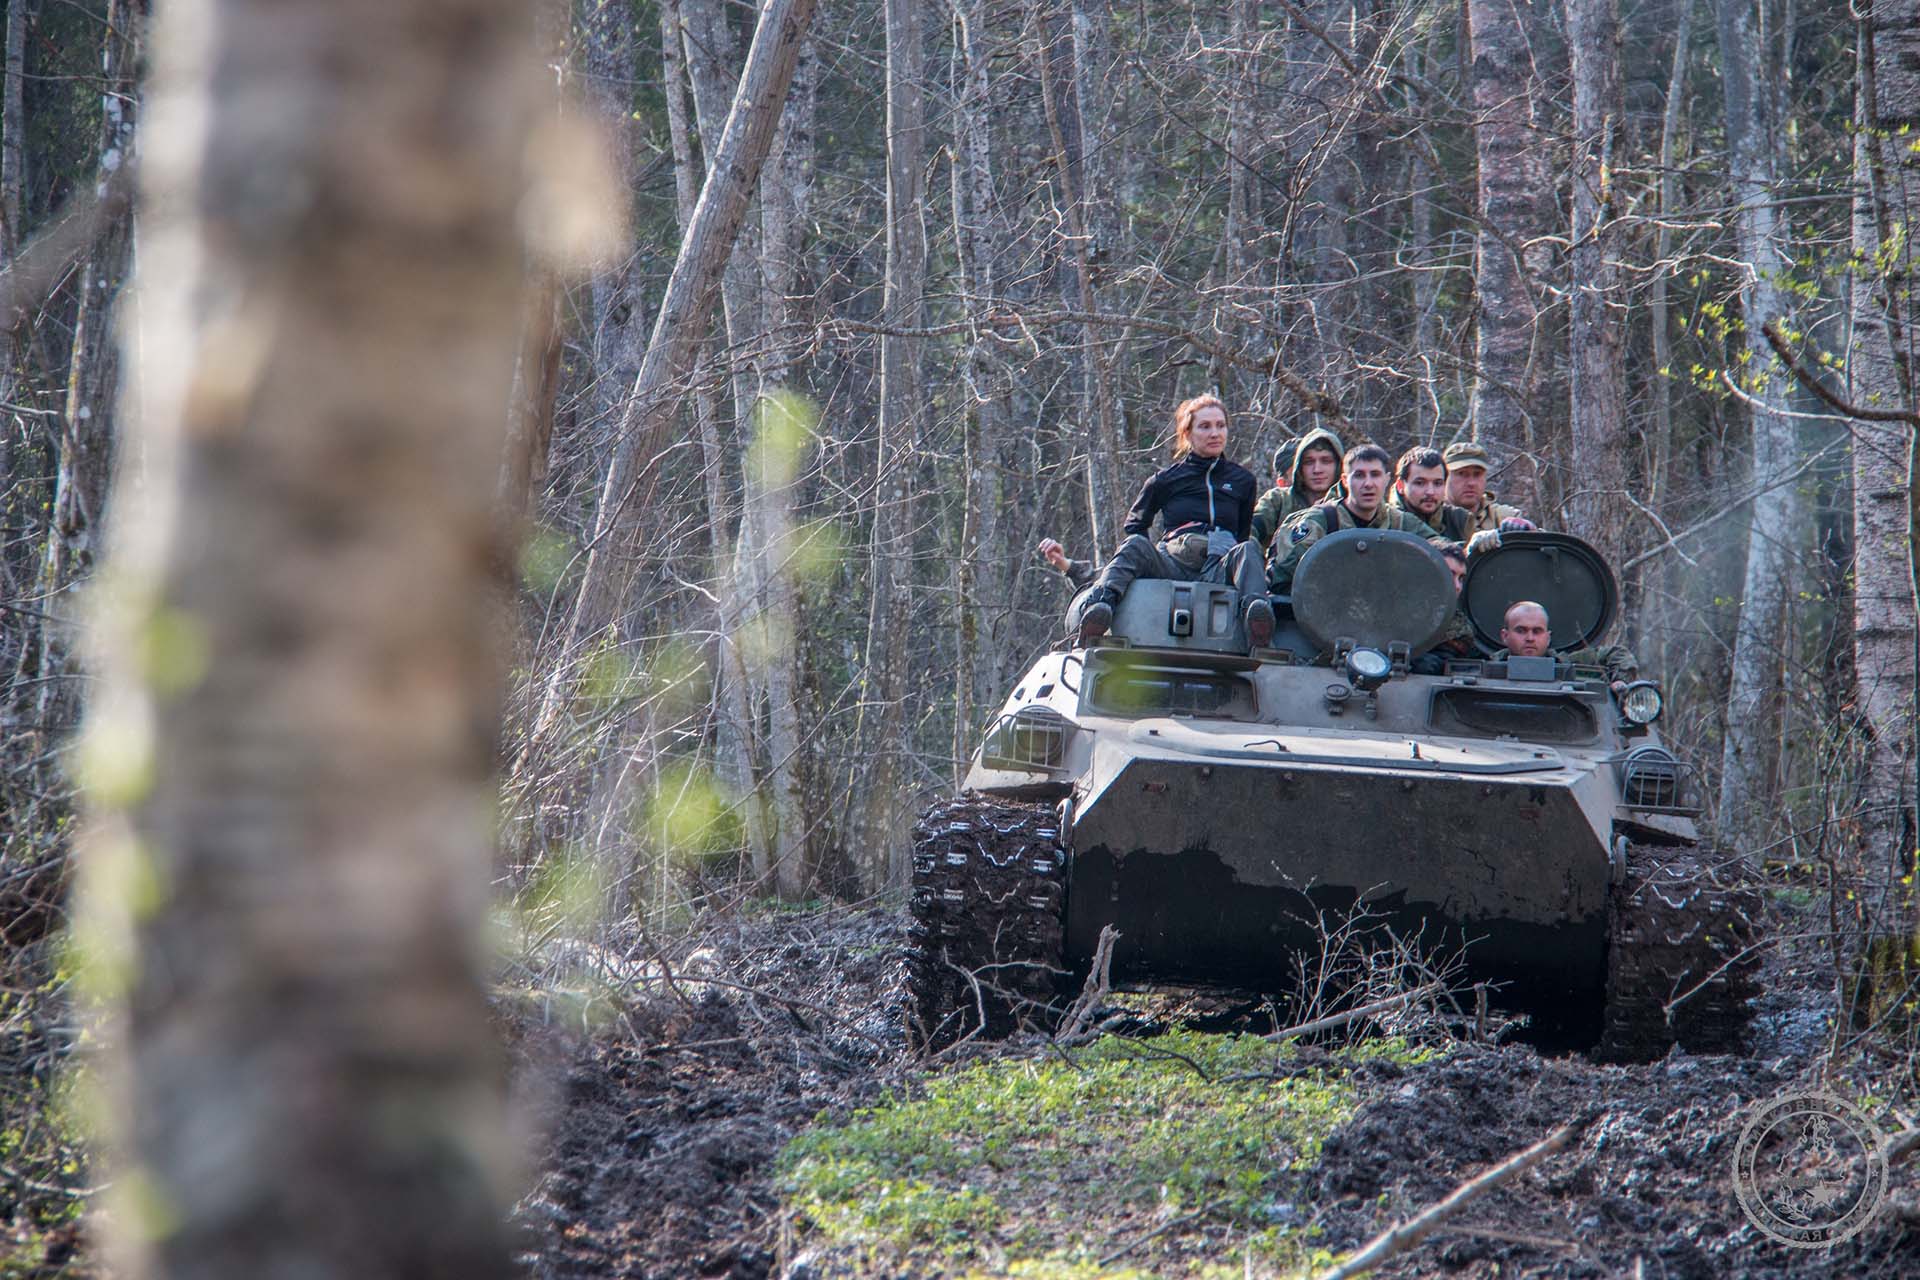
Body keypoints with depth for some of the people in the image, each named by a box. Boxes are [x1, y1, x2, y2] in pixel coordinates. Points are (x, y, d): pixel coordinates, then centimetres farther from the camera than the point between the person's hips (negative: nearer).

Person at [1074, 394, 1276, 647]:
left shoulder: (1242, 481, 19)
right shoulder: (1166, 480, 14)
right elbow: (1134, 525, 23)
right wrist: (1147, 559, 8)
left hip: (1219, 570, 1)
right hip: (1173, 564, -1)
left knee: (1248, 549, -31)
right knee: (1135, 545, -31)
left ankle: (1255, 611, -62)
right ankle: (1100, 605, -59)